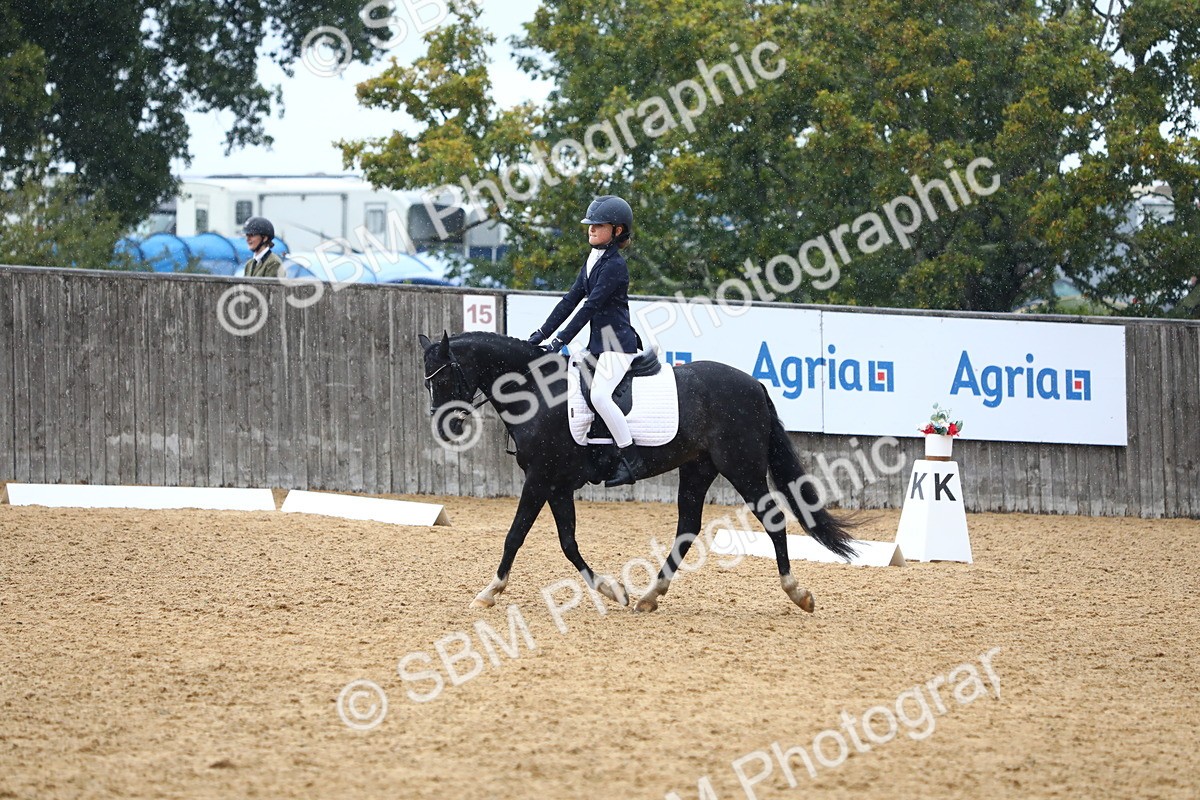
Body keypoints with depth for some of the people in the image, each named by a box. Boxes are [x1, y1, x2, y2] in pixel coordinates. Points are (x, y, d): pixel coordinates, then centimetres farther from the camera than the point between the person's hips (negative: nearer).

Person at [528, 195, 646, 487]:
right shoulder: (593, 261, 14)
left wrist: (560, 341, -21)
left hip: (617, 343, -10)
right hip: (599, 342, 10)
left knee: (600, 395, -25)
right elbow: (571, 299, 14)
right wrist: (542, 333, 8)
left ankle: (632, 461, -22)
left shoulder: (614, 265, -14)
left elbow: (591, 306, -19)